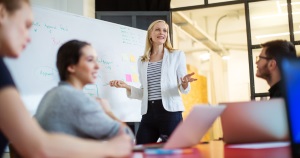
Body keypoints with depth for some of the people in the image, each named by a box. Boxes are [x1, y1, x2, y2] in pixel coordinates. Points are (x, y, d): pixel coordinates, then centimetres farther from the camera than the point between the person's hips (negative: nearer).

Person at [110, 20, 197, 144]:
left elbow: (184, 90, 4)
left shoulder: (177, 55, 6)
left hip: (170, 111, -3)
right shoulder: (142, 61, 15)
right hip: (148, 113, 3)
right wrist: (127, 86, 1)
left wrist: (185, 83, -20)